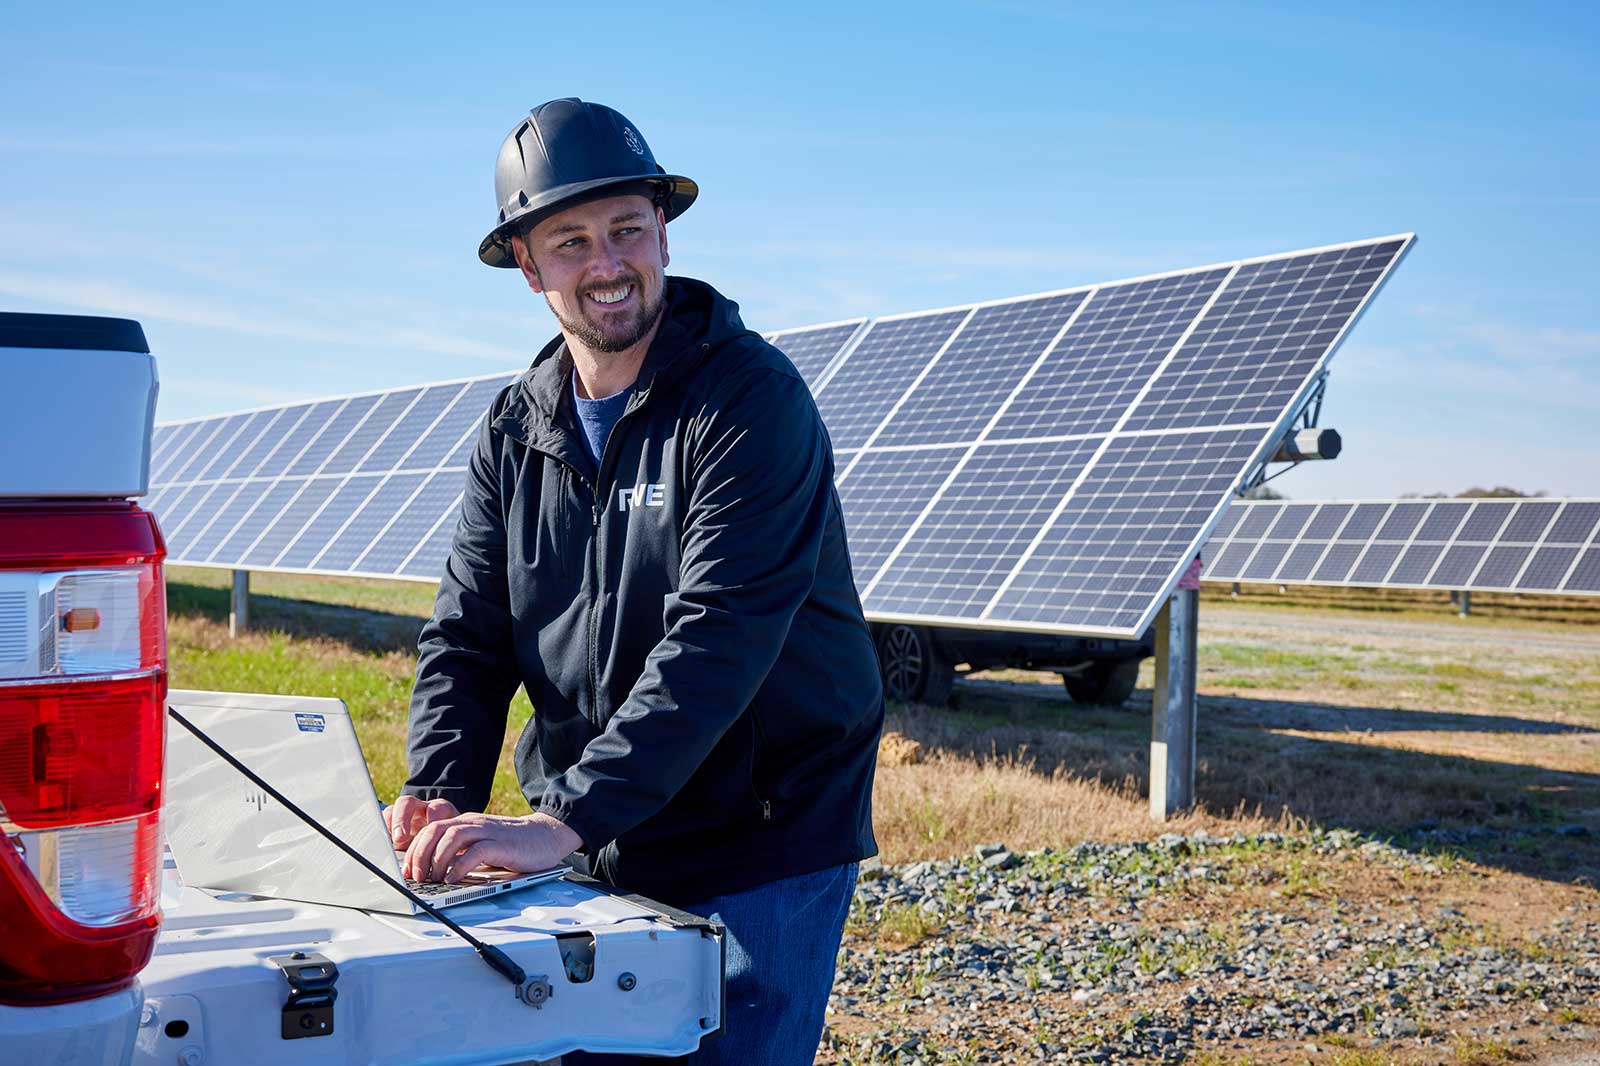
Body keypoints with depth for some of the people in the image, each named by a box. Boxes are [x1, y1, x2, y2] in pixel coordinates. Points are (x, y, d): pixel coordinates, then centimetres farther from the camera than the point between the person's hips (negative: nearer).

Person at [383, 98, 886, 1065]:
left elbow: (715, 642, -24)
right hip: (590, 861, 5)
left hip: (756, 863, -5)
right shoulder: (518, 430, 6)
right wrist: (442, 798, -15)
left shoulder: (752, 398, -15)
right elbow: (469, 637, 4)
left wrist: (562, 823, -30)